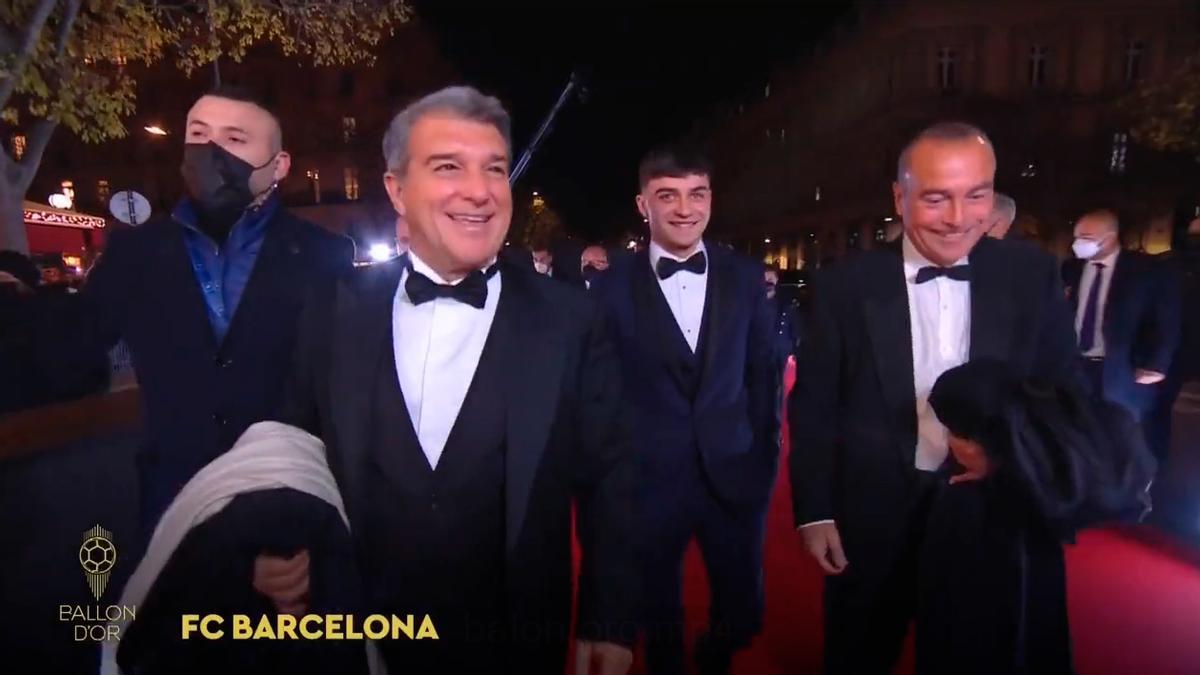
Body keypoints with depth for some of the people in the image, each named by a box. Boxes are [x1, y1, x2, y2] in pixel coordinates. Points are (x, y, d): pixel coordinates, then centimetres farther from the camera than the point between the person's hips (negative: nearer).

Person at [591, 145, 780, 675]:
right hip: (649, 480, -2)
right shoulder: (613, 285, -6)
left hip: (733, 476, 2)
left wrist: (765, 457, 4)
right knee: (661, 619, 15)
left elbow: (763, 375, 6)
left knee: (743, 614, 16)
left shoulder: (745, 277, 1)